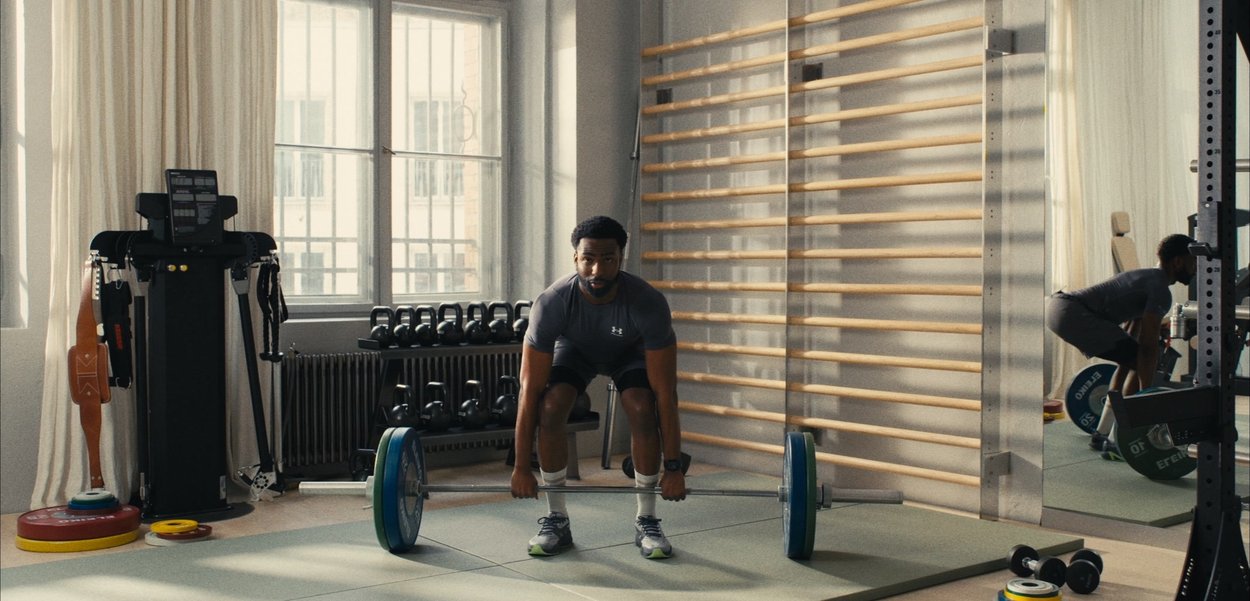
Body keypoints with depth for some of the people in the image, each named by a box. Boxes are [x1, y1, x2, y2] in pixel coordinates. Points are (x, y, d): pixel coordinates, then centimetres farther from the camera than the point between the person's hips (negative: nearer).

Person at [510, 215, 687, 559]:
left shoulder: (648, 304, -39)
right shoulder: (551, 303, -38)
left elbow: (665, 392, -33)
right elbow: (530, 390, -31)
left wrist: (673, 467, -32)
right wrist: (521, 467, -28)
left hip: (630, 351, 0)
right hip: (574, 349, 1)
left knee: (644, 411, -27)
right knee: (549, 408, -26)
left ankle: (646, 522, -8)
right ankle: (556, 521, -9)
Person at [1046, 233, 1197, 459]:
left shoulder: (1147, 278, 26)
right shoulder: (1160, 291, -6)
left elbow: (1130, 330, 33)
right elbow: (1148, 346, -12)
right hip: (1072, 313, -11)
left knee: (1131, 359, 22)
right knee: (1142, 362, -8)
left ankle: (1102, 434, 25)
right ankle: (1115, 442, -4)